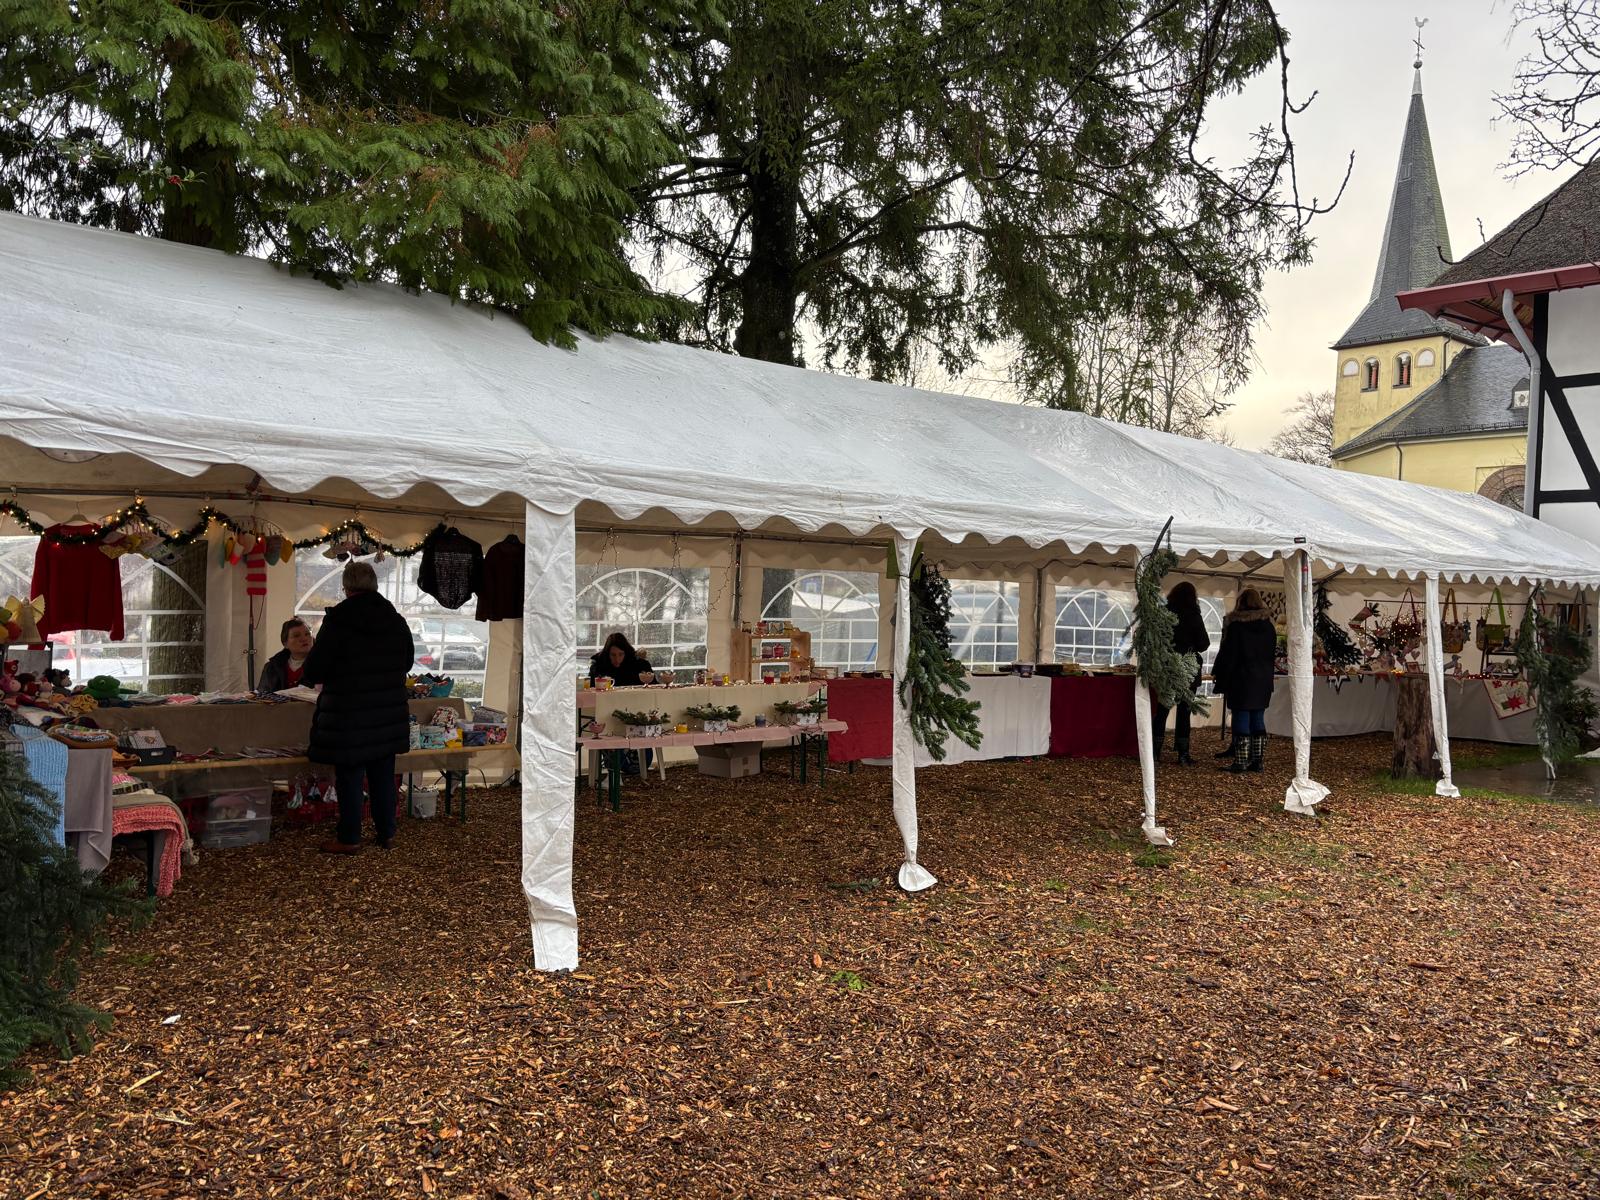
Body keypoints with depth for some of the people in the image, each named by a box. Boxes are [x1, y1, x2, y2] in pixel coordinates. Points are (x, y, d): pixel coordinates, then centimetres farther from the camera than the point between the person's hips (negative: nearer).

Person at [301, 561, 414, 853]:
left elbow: (314, 670, -10)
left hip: (348, 714, -5)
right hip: (389, 714, 5)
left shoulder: (337, 620, -13)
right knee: (383, 775, 14)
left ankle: (350, 839, 12)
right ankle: (387, 833, 21)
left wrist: (307, 678, 13)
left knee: (349, 776, 5)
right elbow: (406, 663, 16)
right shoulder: (396, 620, 3)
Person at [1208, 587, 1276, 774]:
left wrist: (1219, 676, -3)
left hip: (1242, 680, -5)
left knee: (1241, 719, -3)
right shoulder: (1268, 626, 5)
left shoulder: (1236, 625, -11)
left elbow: (1227, 655, -10)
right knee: (1258, 720, 10)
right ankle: (1257, 761, 13)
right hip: (1263, 680, 5)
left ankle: (1240, 763, -5)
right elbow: (1273, 653, 13)